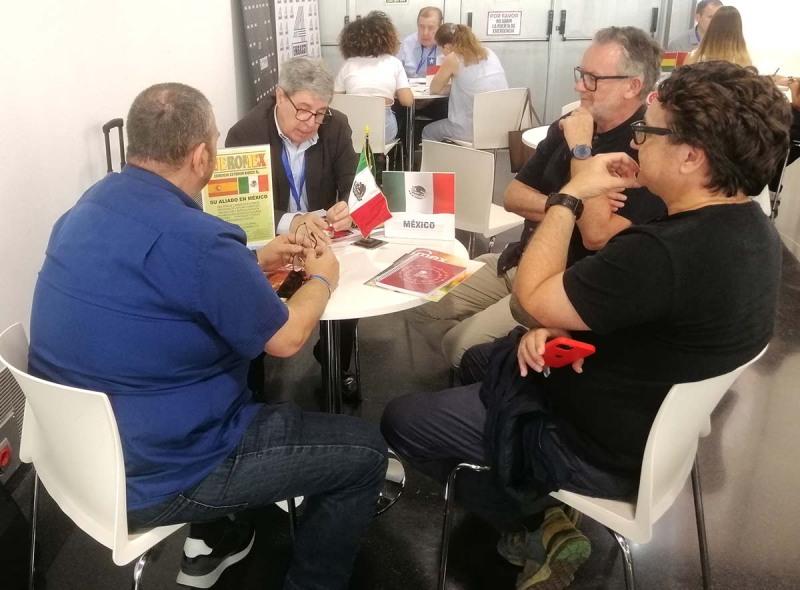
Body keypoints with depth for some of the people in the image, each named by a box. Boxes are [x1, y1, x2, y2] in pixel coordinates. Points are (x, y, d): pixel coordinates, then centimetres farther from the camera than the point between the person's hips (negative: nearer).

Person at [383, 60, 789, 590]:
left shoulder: (667, 252, -36)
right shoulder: (752, 228, -4)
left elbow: (533, 295, -23)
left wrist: (570, 196, -15)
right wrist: (559, 328, -8)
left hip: (601, 448, -9)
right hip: (660, 422, 9)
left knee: (401, 420, 1)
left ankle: (534, 526, 14)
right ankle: (542, 511, 17)